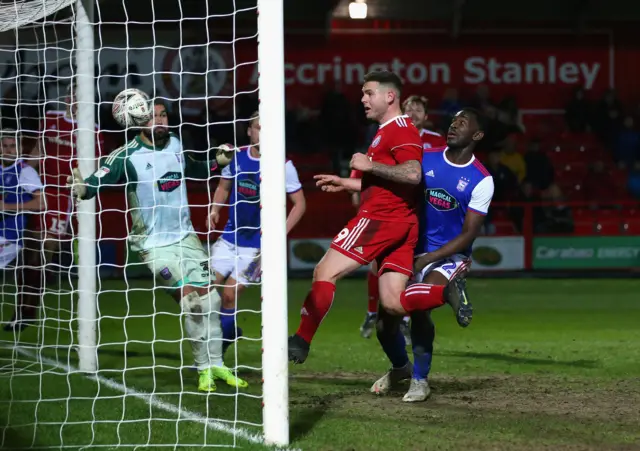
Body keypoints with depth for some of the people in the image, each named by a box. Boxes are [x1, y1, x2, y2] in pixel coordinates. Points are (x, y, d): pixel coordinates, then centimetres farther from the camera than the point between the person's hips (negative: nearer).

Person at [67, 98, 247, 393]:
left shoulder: (176, 145, 2)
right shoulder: (126, 157, -16)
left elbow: (193, 170, 22)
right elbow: (97, 182, -24)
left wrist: (217, 163, 7)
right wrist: (82, 188, -45)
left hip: (185, 236, 6)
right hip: (154, 244, -6)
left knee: (208, 298, 3)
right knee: (191, 301, -14)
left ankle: (216, 364, 17)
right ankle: (204, 369, 0)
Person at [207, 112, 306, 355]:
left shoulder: (282, 166, -10)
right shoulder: (236, 156, 2)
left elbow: (300, 203, -4)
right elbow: (223, 187, 16)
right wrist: (215, 210, -3)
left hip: (257, 244, -4)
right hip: (230, 237, 4)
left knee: (229, 293, -8)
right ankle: (228, 333, 21)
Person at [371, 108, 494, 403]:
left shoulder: (481, 180, -10)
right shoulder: (425, 159, 0)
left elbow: (468, 235, -11)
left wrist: (428, 258, -18)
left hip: (449, 256, -4)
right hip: (412, 250, 4)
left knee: (416, 307, -27)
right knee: (386, 318, -3)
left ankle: (420, 379, -3)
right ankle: (400, 367, 32)